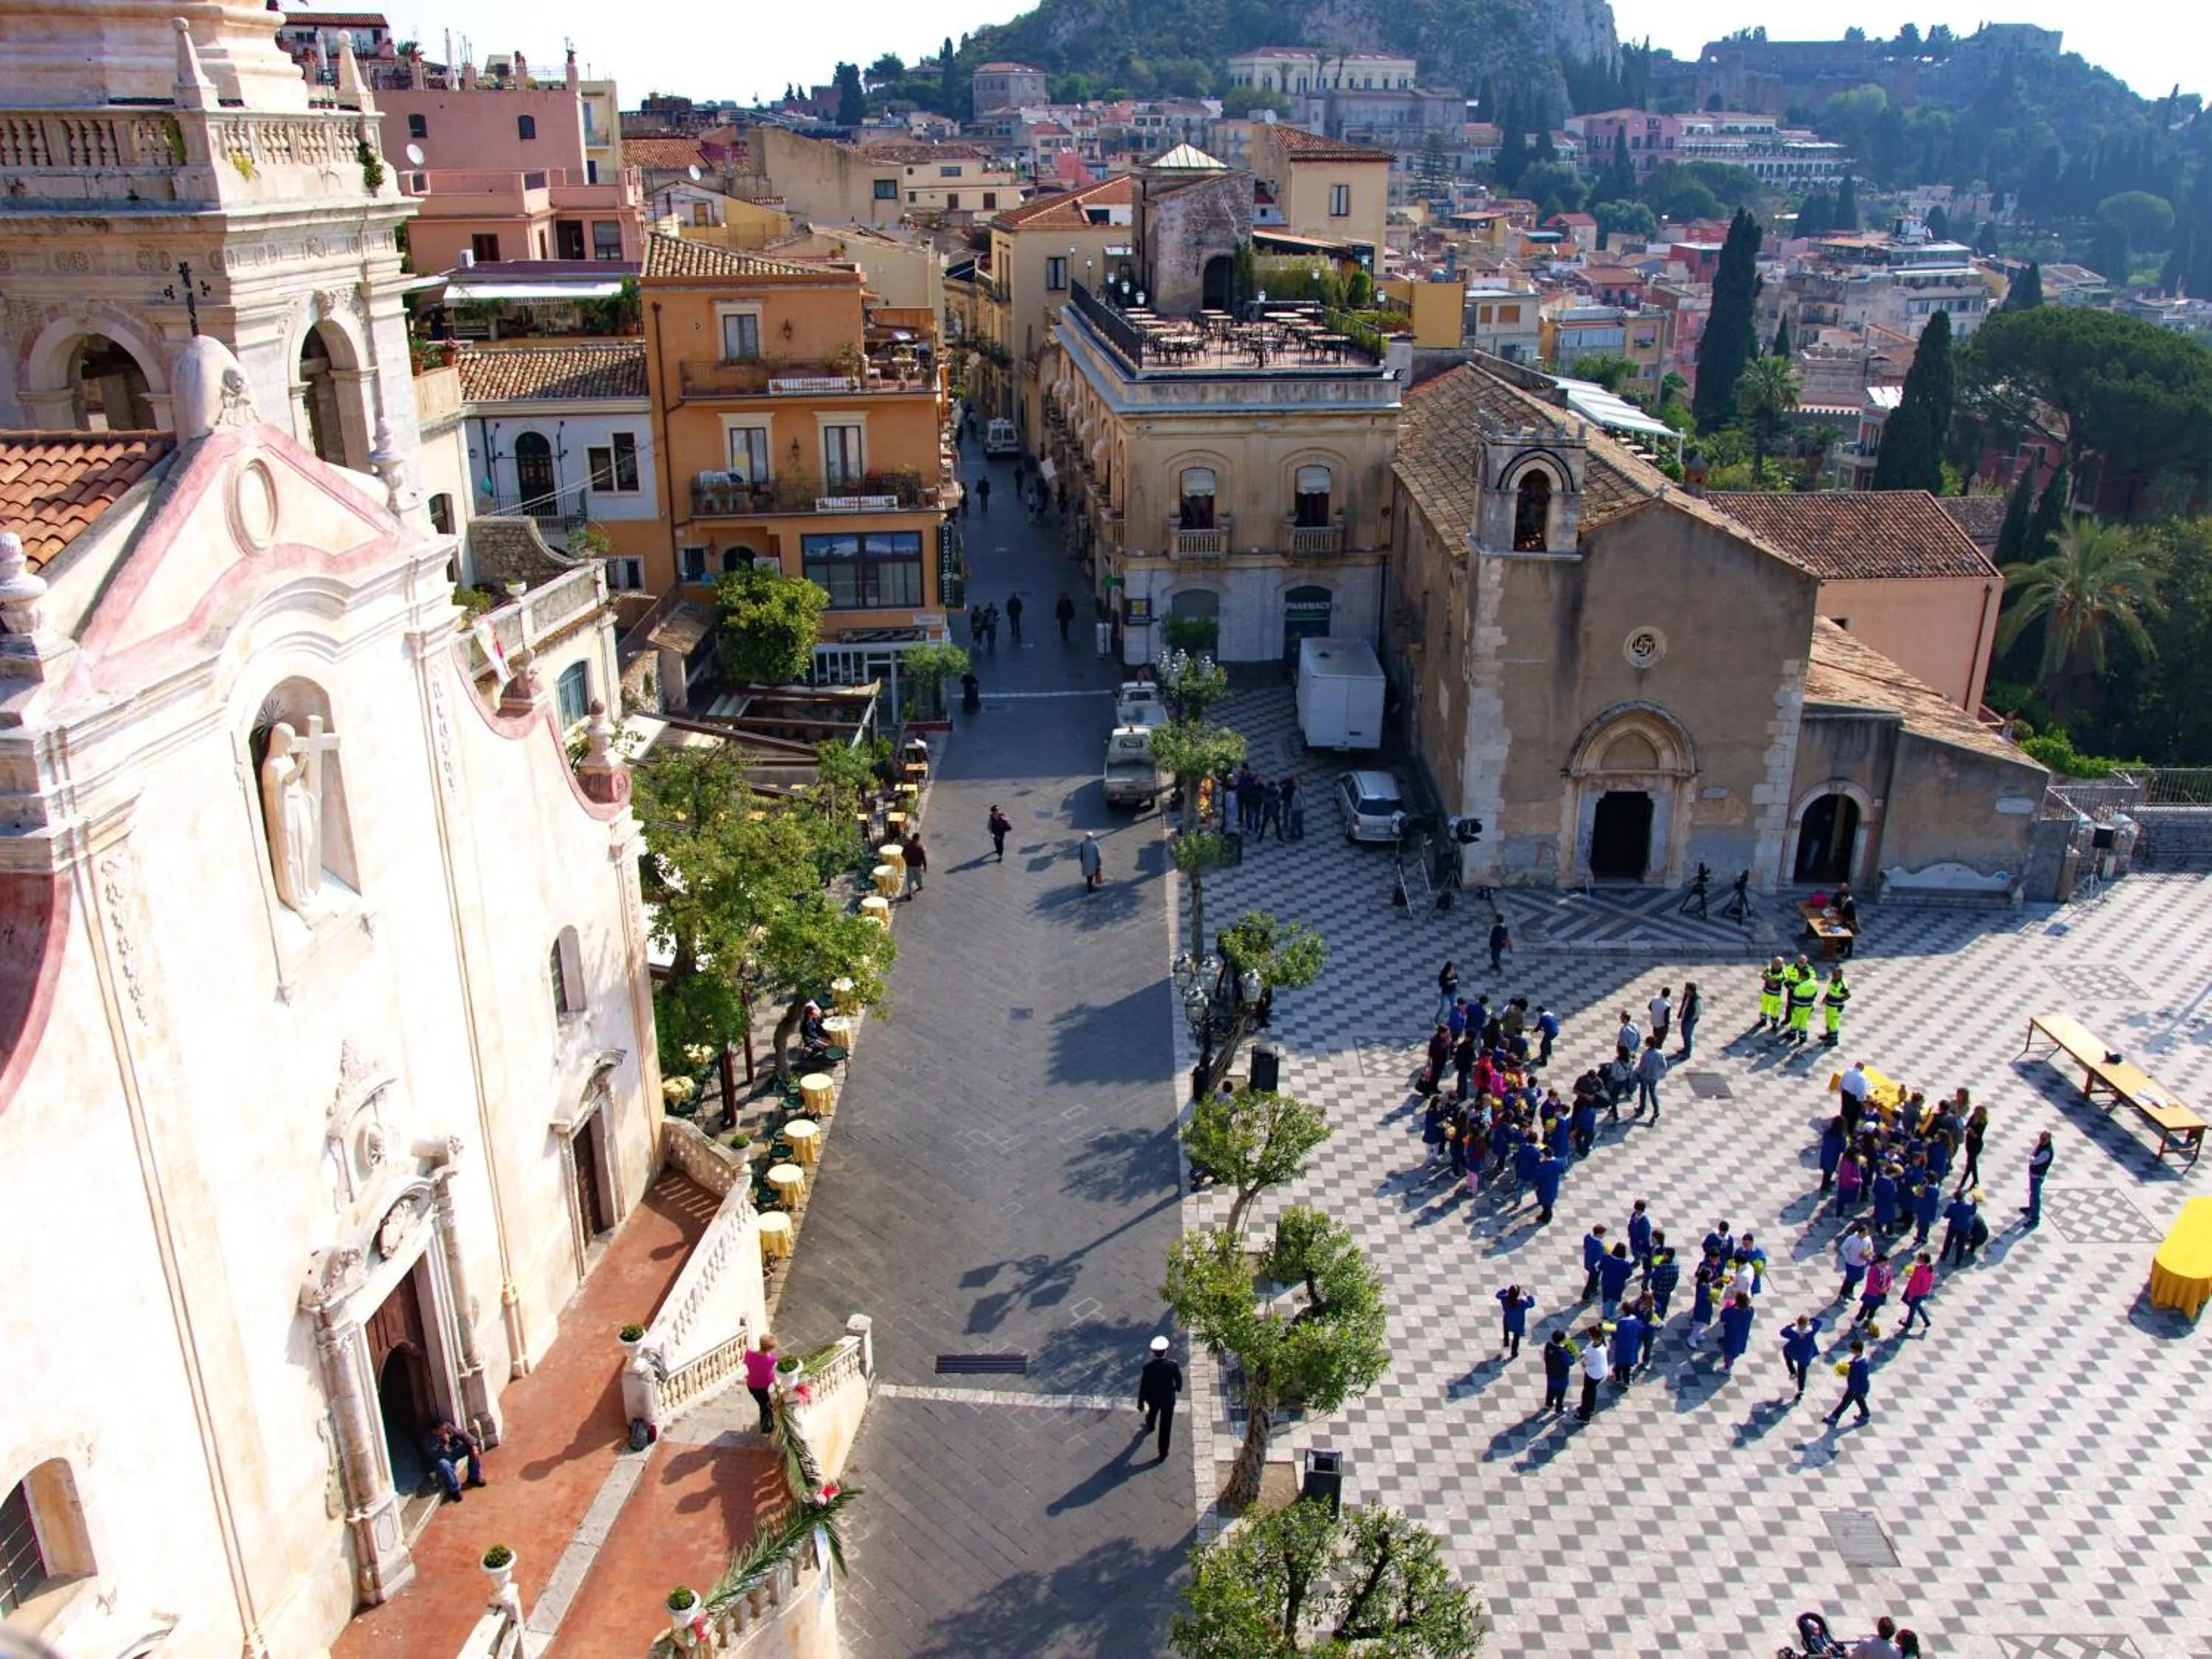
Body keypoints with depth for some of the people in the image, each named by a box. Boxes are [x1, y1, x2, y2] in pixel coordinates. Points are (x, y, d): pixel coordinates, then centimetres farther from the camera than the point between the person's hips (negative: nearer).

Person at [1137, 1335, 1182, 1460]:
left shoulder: (1147, 1366, -29)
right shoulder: (1173, 1365, -29)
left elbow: (1143, 1386, -18)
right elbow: (1179, 1379, -8)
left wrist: (1141, 1403, -3)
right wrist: (1178, 1388, 15)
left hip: (1152, 1397, 2)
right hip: (1168, 1398, -2)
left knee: (1152, 1411, 37)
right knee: (1166, 1426, 15)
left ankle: (1150, 1426, 68)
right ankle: (1163, 1454, 26)